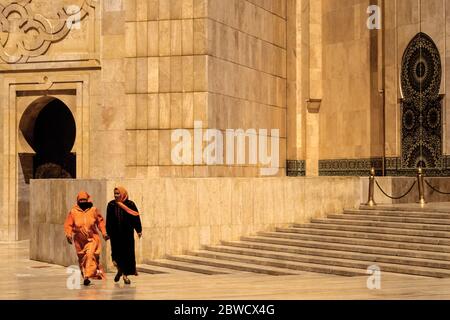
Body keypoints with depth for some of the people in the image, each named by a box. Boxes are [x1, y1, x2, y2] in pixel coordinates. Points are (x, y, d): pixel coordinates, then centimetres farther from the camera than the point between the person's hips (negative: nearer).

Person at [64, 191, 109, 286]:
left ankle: (88, 276, -22)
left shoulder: (93, 210, 0)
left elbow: (100, 221, 10)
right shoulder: (73, 212, -1)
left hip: (92, 239, -2)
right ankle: (85, 276, 23)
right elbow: (68, 224, 2)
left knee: (90, 255, -19)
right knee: (82, 258, 9)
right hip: (79, 240, 2)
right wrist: (68, 235, -13)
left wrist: (104, 233, 6)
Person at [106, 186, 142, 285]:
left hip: (127, 233, -1)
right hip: (115, 234, 1)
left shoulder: (130, 204, -2)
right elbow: (108, 220, 7)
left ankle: (125, 274, 9)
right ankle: (120, 270, 27)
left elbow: (136, 217, 0)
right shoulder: (111, 205, 3)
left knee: (128, 253, -1)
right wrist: (108, 232, 5)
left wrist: (139, 230, -3)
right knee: (116, 252, 0)